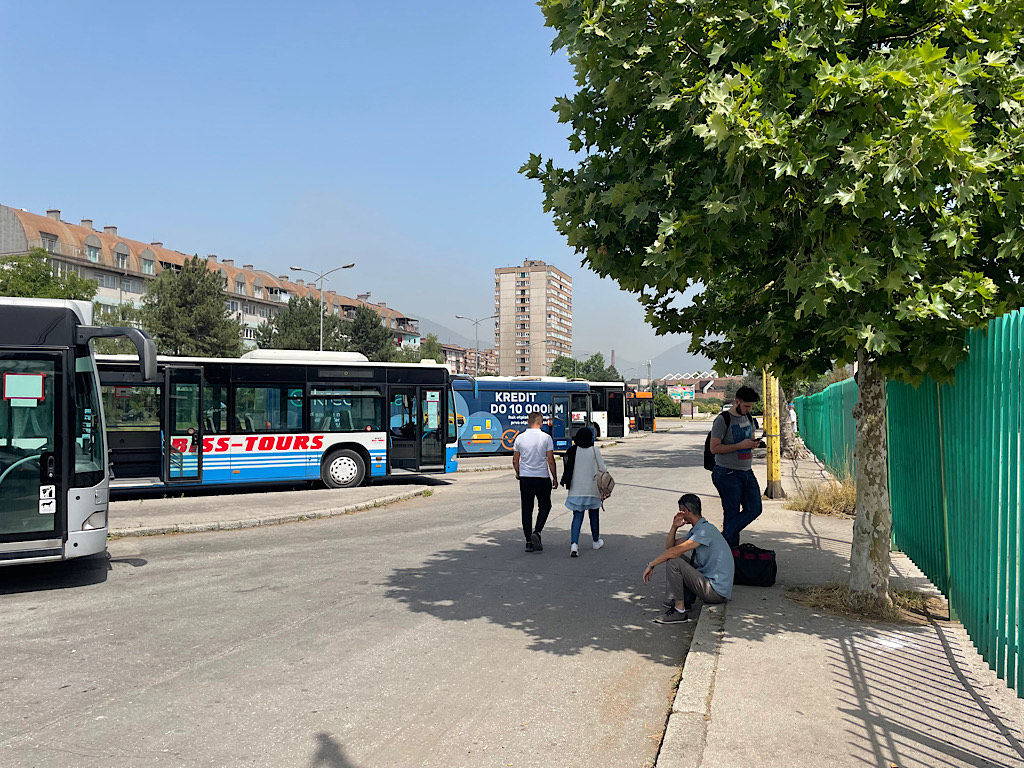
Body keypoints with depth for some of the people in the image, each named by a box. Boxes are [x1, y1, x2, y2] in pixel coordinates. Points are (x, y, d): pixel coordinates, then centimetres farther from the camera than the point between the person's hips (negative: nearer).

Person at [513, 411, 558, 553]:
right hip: (542, 478, -2)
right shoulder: (546, 437, -7)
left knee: (527, 509, 8)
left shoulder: (520, 437, 1)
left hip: (525, 478, 2)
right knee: (545, 506, 13)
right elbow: (551, 460, -7)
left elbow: (515, 461, 7)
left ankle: (529, 541, 8)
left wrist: (518, 473, 24)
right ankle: (536, 532, -7)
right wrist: (555, 477, 3)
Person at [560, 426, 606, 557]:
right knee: (594, 515, 18)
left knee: (577, 517, 3)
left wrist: (566, 483, 14)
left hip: (576, 490, 1)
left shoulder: (572, 451, -5)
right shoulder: (594, 450, -8)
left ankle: (574, 544, -15)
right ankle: (596, 541, 34)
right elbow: (603, 468, -5)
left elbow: (567, 469, 0)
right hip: (592, 489, -1)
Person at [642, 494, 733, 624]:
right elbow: (669, 546, 15)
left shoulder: (705, 530, -18)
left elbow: (675, 551, -25)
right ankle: (686, 600, 12)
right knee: (679, 558, 18)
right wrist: (674, 527, -2)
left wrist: (651, 565, -17)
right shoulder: (695, 530, 13)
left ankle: (679, 610, -12)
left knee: (673, 562, -18)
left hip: (717, 592, -10)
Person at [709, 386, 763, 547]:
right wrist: (740, 445, -21)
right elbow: (714, 448, -16)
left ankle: (724, 539, 15)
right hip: (728, 474, -8)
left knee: (754, 509, 4)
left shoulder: (749, 419, 13)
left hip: (747, 472, 8)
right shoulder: (723, 420, -11)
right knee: (732, 513, -2)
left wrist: (754, 444, 1)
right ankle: (731, 548, 12)